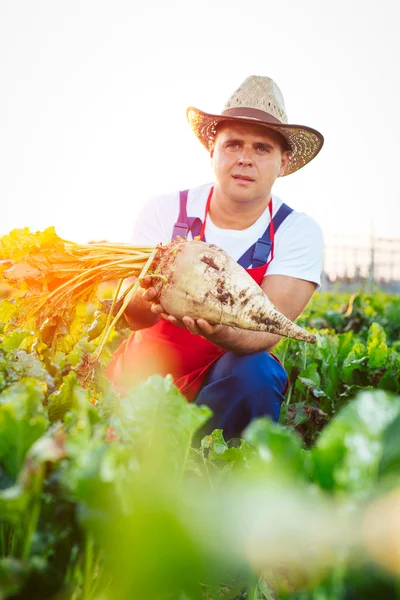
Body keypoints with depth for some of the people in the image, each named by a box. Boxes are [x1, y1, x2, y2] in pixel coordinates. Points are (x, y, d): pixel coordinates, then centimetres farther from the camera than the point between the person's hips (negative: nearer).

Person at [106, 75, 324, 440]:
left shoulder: (298, 233, -11)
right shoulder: (164, 212, -9)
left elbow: (268, 329, -23)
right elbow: (136, 317, -16)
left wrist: (220, 331, -48)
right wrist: (148, 297, -42)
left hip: (230, 374, -1)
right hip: (152, 363, 2)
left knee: (256, 371, -32)